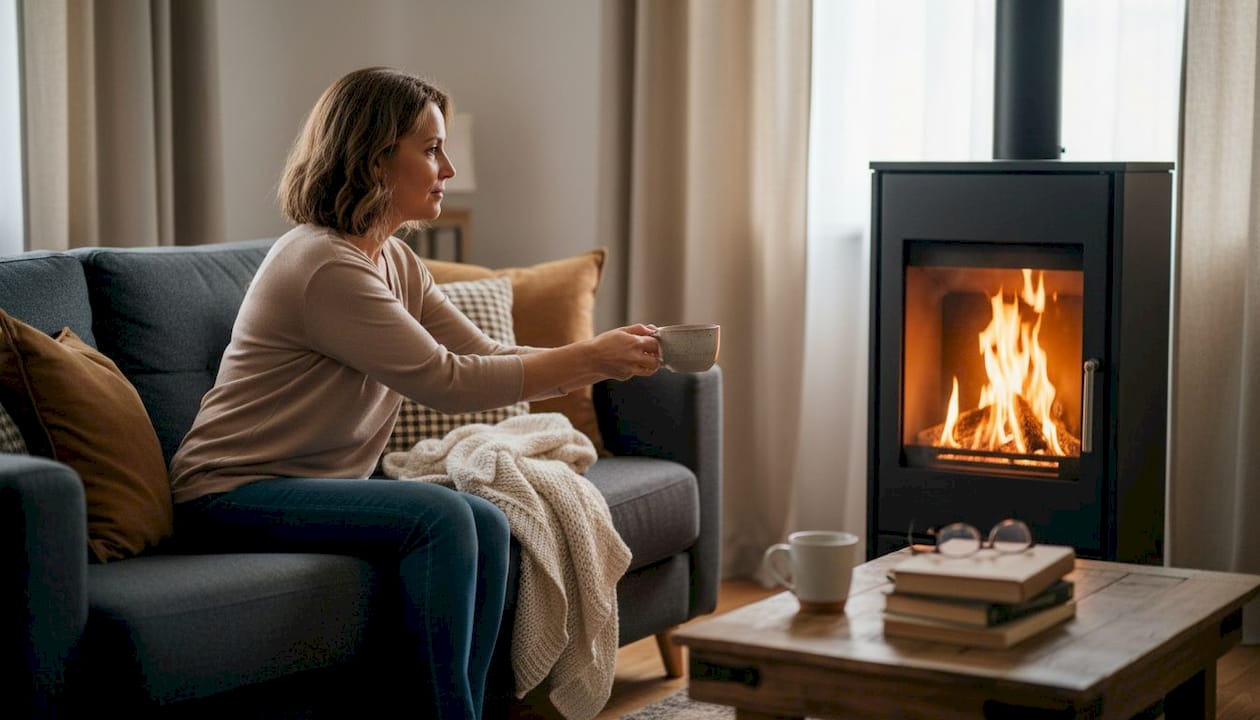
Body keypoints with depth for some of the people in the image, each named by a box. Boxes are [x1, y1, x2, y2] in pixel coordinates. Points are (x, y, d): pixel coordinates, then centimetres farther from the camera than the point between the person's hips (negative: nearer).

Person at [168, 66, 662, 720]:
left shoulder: (394, 260, 10)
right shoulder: (323, 264, -21)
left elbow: (482, 355, 6)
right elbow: (447, 382, -22)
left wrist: (605, 356, -6)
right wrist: (590, 360, -18)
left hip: (319, 483, 9)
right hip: (233, 495, -9)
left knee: (485, 525, -13)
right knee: (439, 517, -26)